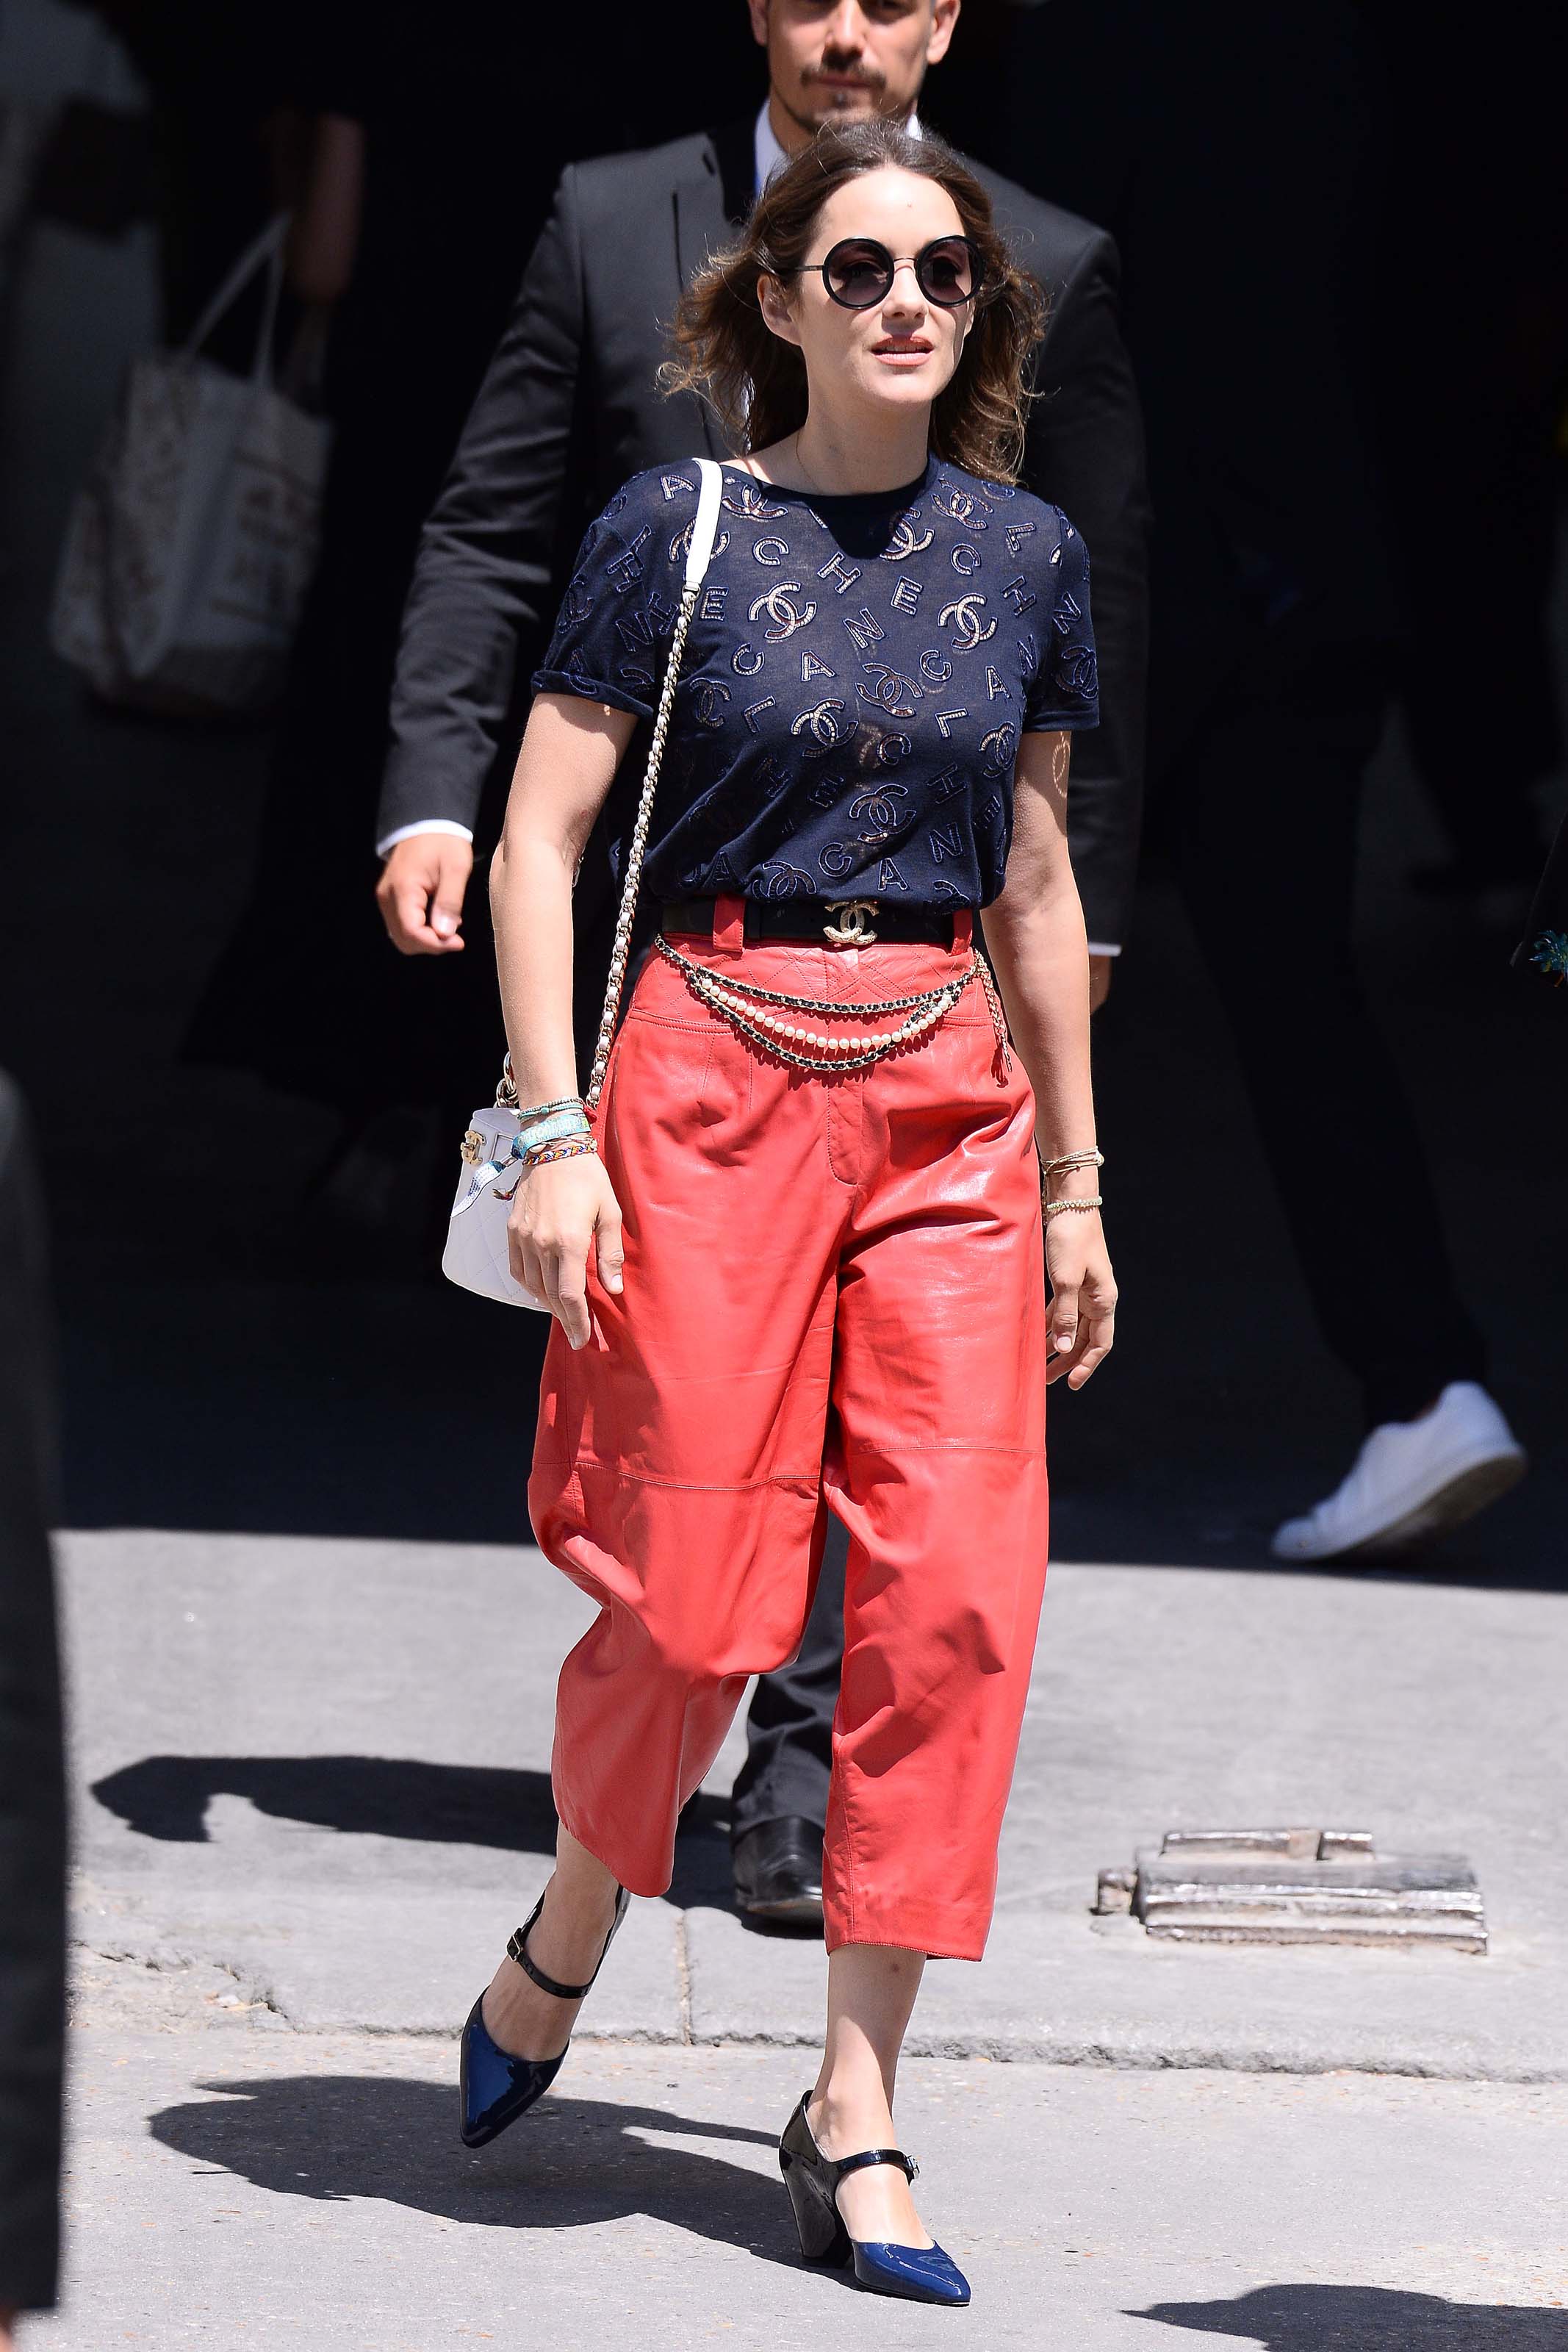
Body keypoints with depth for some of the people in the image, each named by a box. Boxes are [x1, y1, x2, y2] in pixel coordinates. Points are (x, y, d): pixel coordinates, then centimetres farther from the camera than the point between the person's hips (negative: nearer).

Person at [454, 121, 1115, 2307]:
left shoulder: (1026, 552, 10)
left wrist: (1076, 1182, 17)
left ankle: (856, 2110, 0)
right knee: (693, 1595, -3)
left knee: (957, 1595, -6)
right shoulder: (678, 528, -1)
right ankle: (562, 1949, 27)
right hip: (716, 1077, -3)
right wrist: (555, 1133, -10)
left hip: (948, 1100, 4)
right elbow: (537, 842, -2)